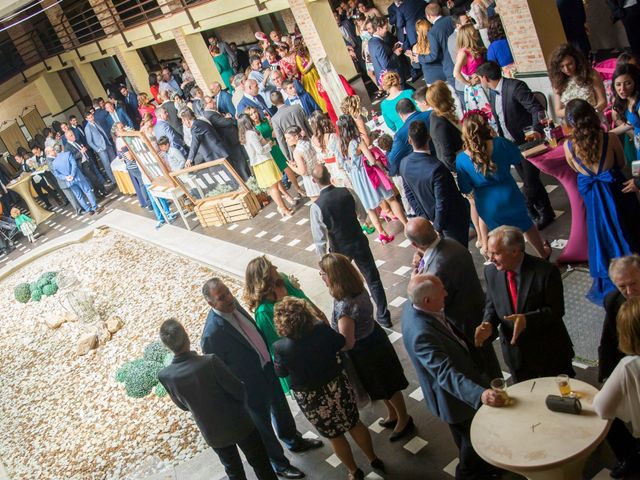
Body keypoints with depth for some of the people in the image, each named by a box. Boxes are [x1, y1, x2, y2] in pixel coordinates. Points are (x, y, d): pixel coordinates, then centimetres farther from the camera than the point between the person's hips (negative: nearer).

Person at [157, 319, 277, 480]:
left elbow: (183, 406, 1)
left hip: (212, 433, 4)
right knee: (260, 462, 20)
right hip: (239, 424, -4)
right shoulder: (210, 361, -31)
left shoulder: (164, 376, -18)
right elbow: (239, 391, -19)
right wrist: (242, 407, 4)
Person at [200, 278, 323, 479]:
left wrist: (271, 359, 11)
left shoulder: (233, 304, -12)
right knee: (263, 427, 19)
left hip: (268, 369, 7)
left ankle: (294, 441, 57)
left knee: (281, 409, 29)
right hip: (252, 386, -7)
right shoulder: (212, 334, -34)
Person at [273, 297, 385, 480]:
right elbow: (340, 343, 0)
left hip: (311, 398, -2)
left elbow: (280, 372, -6)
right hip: (336, 386, 2)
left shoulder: (281, 347, -25)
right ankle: (373, 459, 42)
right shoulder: (322, 329, -20)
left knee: (334, 436, 20)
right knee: (355, 424, 24)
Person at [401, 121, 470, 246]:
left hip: (431, 218, 6)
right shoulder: (436, 168, -34)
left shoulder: (404, 164, -12)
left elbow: (410, 195, 0)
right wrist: (438, 227, -12)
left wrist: (424, 217, 9)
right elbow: (442, 203, -27)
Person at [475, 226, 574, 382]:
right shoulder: (491, 271, -7)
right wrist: (488, 324, -16)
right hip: (514, 353, 4)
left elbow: (556, 310, -18)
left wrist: (526, 319, -33)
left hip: (549, 351, -3)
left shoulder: (546, 271, -21)